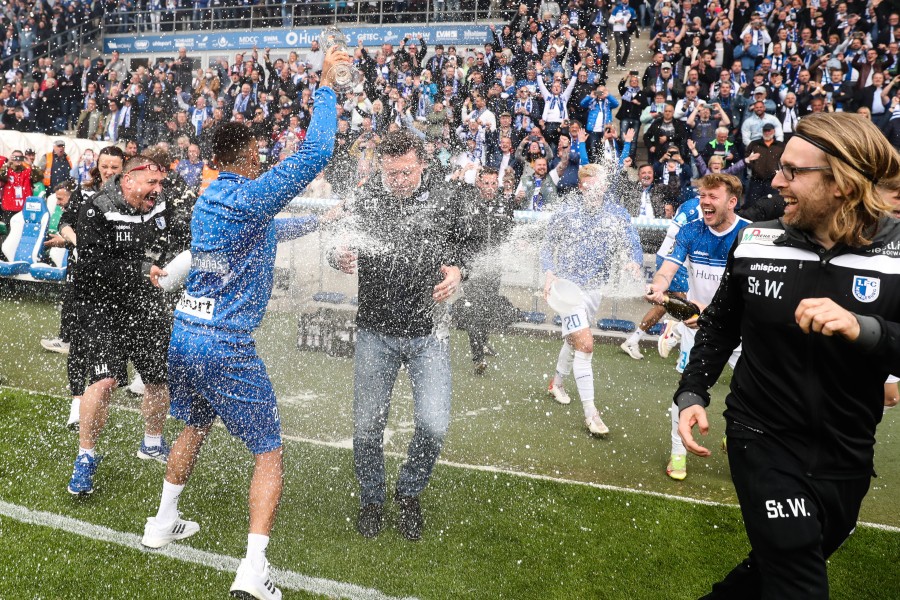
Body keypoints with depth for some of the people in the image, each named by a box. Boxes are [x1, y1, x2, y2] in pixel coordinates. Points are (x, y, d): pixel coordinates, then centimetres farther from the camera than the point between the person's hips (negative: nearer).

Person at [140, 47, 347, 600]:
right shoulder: (250, 197, -15)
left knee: (195, 427, 29)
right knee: (270, 452, 1)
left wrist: (318, 222, 33)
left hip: (184, 335, 8)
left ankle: (164, 522, 42)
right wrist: (326, 86, -10)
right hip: (226, 347, -8)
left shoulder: (207, 203, 11)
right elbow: (314, 154, -19)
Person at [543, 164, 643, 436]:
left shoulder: (617, 213, -3)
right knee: (585, 344, -16)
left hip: (595, 287, 5)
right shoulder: (565, 213, -8)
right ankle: (590, 413, -12)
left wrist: (634, 262, -27)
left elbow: (633, 243, -5)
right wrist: (549, 273, -15)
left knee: (574, 339, 23)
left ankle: (557, 382, 50)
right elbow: (547, 247, 2)